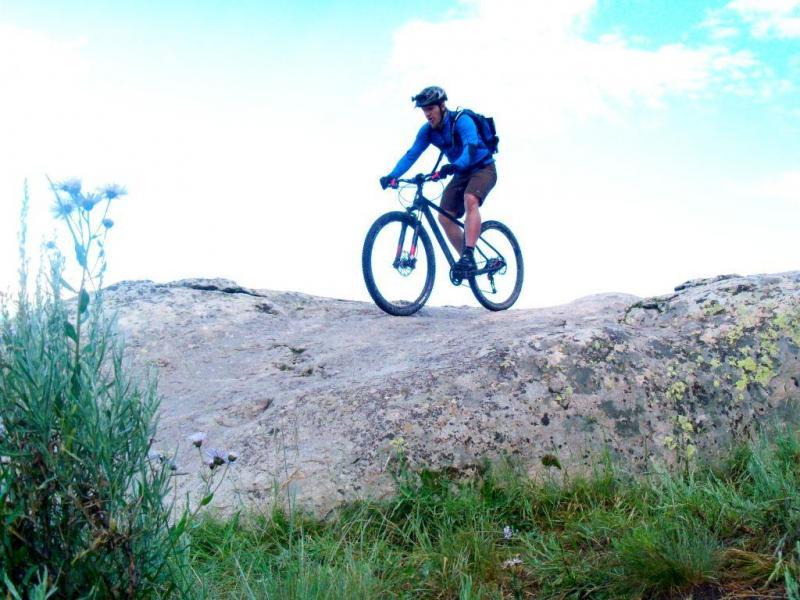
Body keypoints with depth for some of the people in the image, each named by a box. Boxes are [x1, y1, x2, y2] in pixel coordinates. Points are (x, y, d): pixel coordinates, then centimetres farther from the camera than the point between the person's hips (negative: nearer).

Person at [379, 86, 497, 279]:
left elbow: (471, 145, -41)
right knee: (444, 217, -7)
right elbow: (412, 154, -15)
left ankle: (468, 256, -39)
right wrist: (392, 175, -32)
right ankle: (467, 260, 5)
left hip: (483, 168, -7)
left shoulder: (462, 121, -25)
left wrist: (455, 165, -61)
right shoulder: (427, 131, -7)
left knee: (470, 200, -35)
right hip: (461, 174, 7)